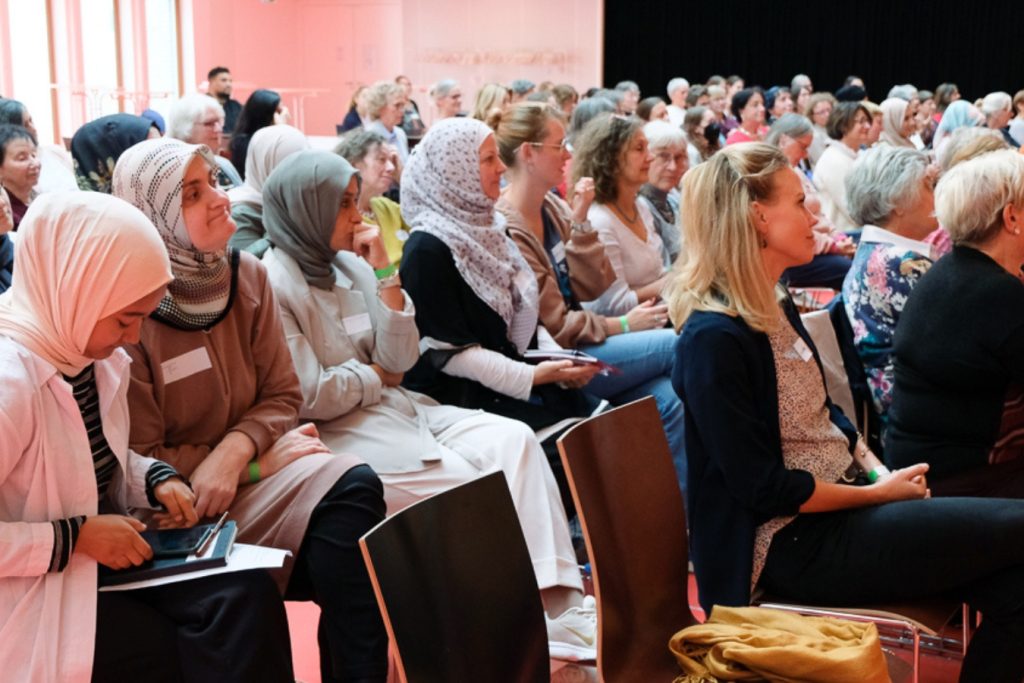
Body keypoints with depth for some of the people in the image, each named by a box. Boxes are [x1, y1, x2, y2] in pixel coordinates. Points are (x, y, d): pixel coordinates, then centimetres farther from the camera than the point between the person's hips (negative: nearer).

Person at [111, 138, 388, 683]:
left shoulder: (246, 275, 1)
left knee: (355, 486, -25)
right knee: (349, 492, -25)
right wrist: (261, 461, -13)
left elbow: (282, 395, 3)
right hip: (179, 509, -5)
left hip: (246, 472, 5)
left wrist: (235, 450, -17)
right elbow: (142, 456, -11)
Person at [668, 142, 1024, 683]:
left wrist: (878, 469, 0)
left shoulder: (775, 307, 9)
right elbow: (764, 489, -20)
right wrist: (880, 492, -11)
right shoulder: (713, 339, -20)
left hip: (839, 507, 9)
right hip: (793, 544, -9)